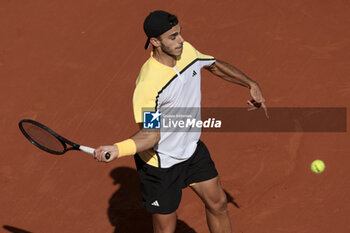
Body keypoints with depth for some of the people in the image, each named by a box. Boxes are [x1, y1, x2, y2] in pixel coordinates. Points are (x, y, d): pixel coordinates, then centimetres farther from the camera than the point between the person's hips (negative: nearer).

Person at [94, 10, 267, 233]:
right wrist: (117, 149, -48)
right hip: (160, 164, -7)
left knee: (218, 204, 19)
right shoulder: (148, 84, -32)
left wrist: (252, 84, 16)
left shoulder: (187, 51, -9)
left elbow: (215, 66, 13)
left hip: (192, 148, 7)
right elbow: (150, 134, -30)